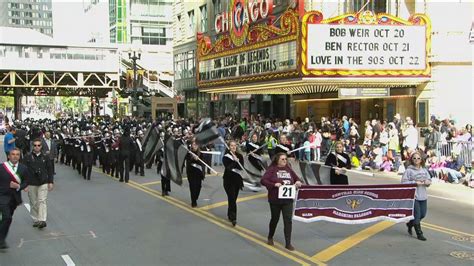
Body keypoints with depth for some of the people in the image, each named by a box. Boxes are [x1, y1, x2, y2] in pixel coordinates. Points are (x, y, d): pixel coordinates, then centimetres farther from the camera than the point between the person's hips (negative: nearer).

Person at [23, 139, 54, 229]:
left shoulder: (45, 158, 7)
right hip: (31, 183, 0)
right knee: (33, 203, 7)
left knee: (42, 201, -10)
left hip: (43, 183, 0)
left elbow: (50, 170, 10)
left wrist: (51, 182, 4)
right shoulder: (28, 158, 2)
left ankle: (42, 220, -16)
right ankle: (35, 220, 18)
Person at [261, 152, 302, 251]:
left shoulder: (289, 169, 9)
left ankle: (288, 243, 1)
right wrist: (274, 185, -25)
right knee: (275, 219, 13)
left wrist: (298, 182, -5)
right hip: (275, 199, -3)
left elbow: (296, 179, 19)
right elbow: (263, 180, -14)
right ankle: (270, 238, 38)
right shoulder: (272, 169, -5)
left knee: (288, 220, -4)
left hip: (288, 200, 3)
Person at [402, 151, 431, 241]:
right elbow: (404, 182, -11)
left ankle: (410, 224, 37)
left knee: (423, 214, 12)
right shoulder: (409, 170, -7)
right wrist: (415, 183, -19)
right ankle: (419, 233, 10)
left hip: (423, 196, 6)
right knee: (417, 215, -2)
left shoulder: (424, 170, 11)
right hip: (413, 196, -6)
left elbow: (429, 179, 18)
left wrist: (428, 182, -5)